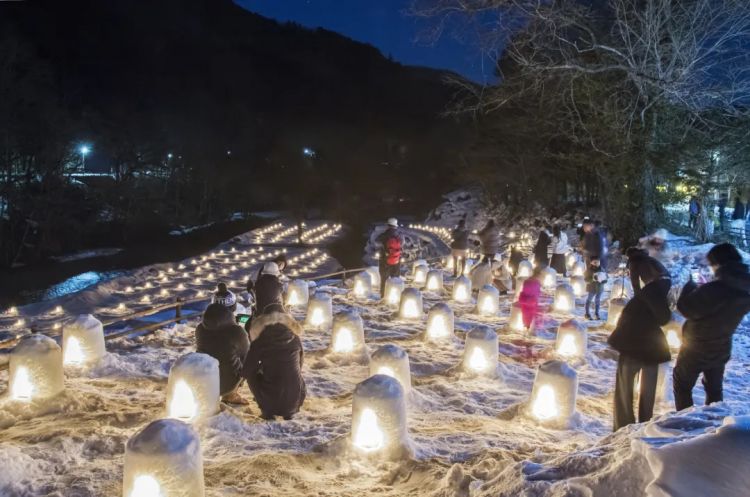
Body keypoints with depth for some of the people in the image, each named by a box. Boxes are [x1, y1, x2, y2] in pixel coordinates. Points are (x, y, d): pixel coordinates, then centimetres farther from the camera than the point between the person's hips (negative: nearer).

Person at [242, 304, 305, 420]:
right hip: (294, 401, 3)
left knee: (251, 374, 23)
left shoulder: (259, 342, -5)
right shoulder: (295, 339, 2)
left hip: (271, 399, -3)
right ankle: (289, 412, 17)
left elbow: (246, 372, 1)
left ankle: (267, 411, 15)